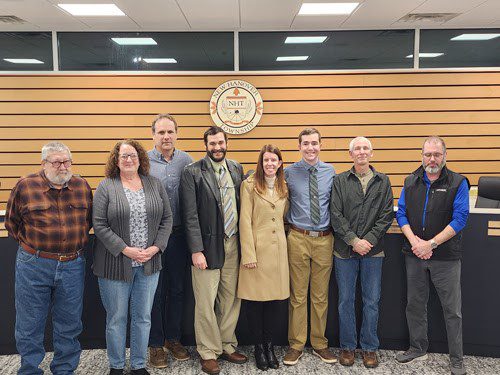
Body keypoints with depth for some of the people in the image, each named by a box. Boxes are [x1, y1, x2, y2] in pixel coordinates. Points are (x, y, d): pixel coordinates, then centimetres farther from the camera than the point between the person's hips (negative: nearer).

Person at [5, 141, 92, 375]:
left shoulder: (82, 186, 3)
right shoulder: (25, 186, -5)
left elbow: (89, 219, 16)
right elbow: (11, 223, 6)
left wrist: (77, 242, 9)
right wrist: (30, 244, 3)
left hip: (73, 265, 2)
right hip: (33, 266, -2)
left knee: (69, 325, 13)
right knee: (30, 325, 10)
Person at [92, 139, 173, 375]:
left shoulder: (155, 184, 5)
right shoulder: (106, 186, -4)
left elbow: (167, 218, 5)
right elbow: (99, 225, -9)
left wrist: (156, 247, -7)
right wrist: (125, 250, -16)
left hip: (149, 263, 3)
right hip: (115, 264, -2)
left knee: (143, 317, 12)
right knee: (116, 318, 10)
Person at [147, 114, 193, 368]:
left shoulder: (185, 160, 2)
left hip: (178, 234, 3)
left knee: (177, 289, 13)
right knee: (155, 291, 7)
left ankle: (173, 338, 30)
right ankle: (155, 344, 22)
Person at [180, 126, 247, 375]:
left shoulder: (237, 169, 9)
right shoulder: (192, 172, -6)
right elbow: (190, 215, -10)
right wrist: (196, 250, -13)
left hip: (233, 245, 5)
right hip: (208, 245, -4)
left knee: (230, 299, 13)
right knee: (206, 303, 3)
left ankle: (227, 346, 29)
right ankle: (208, 352, 20)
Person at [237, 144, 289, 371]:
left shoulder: (284, 187, 12)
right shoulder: (249, 185, -4)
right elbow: (245, 222, -8)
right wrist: (248, 255, -12)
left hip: (278, 249, 4)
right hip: (257, 248, -4)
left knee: (276, 299, 7)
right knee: (255, 300, 3)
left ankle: (269, 344, 22)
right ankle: (259, 346, 18)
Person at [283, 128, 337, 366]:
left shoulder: (330, 172, 3)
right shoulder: (288, 172, -2)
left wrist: (335, 225, 4)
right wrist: (291, 220, 1)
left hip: (324, 239, 2)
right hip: (298, 238, -1)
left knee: (321, 296, 11)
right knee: (298, 295, 6)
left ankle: (320, 344, 26)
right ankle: (296, 345, 20)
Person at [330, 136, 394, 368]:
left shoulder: (383, 182, 7)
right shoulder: (340, 181, 3)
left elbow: (387, 215, 1)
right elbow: (335, 215, -4)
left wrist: (369, 240, -10)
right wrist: (354, 240, -12)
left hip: (373, 250, 1)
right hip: (345, 250, -1)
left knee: (372, 301, 8)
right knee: (345, 300, 7)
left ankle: (369, 347, 22)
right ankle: (347, 346, 22)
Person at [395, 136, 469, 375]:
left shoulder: (458, 183, -5)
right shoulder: (411, 182, 6)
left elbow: (460, 219, -11)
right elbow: (401, 213, 4)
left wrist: (431, 243, -17)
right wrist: (414, 241, -12)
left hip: (446, 257, -3)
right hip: (414, 255, 4)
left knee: (452, 309, 5)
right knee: (415, 304, 14)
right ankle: (418, 349, 31)